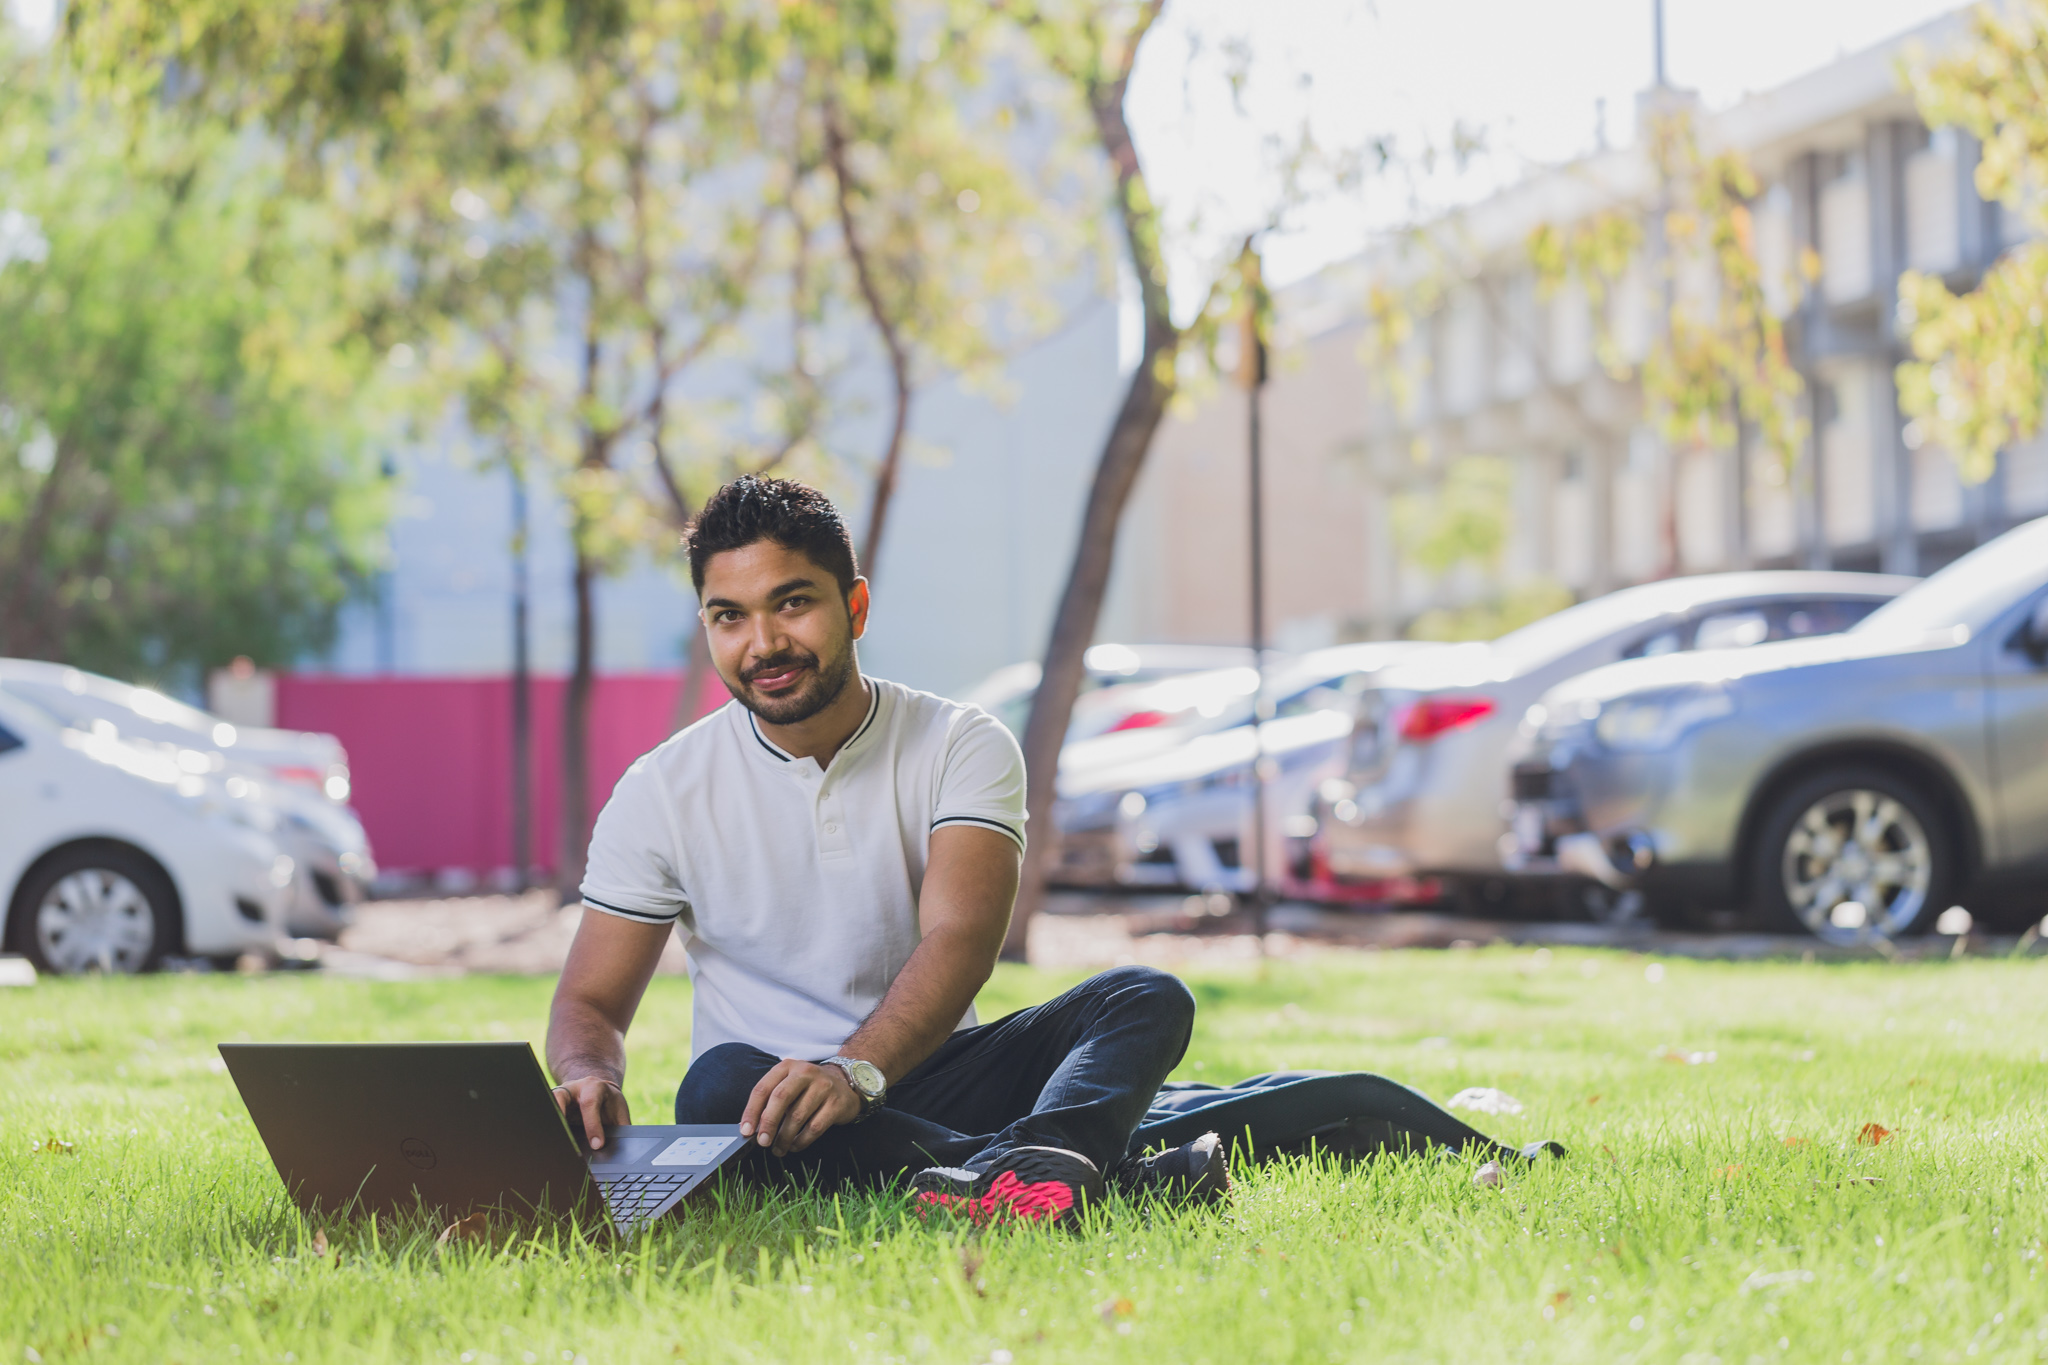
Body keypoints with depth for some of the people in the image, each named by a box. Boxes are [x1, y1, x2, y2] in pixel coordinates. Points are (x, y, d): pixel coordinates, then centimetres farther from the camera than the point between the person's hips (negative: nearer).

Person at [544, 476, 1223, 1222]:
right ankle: (1106, 1170, -43)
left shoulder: (964, 747, -2)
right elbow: (589, 1001, 3)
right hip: (767, 1104, -1)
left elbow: (959, 942, -18)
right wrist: (591, 1079, -24)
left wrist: (854, 1071, -38)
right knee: (720, 1084, -36)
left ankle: (1035, 1157, -57)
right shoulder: (662, 791, 2)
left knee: (1147, 999, -22)